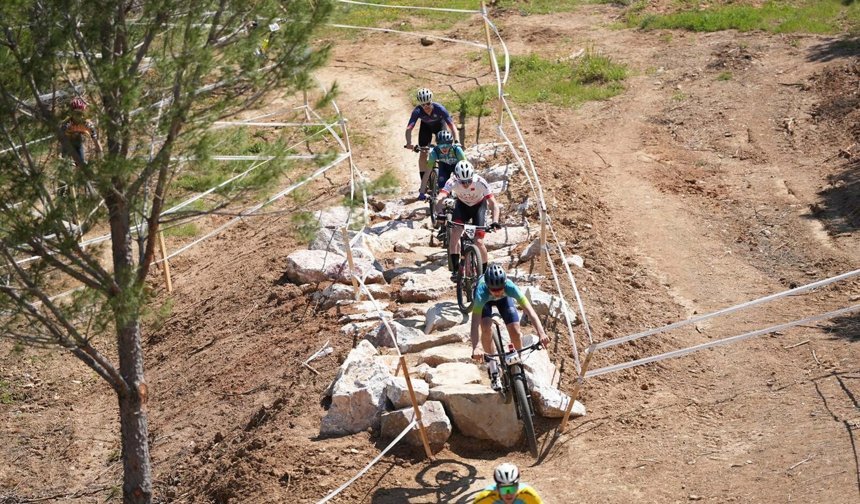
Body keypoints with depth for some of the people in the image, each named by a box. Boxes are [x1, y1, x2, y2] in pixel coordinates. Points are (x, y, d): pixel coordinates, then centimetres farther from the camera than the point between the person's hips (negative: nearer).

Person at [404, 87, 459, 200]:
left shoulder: (439, 108, -37)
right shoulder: (417, 111, -35)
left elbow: (452, 125, -38)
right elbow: (409, 128, -41)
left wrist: (456, 141, -51)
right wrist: (409, 143, -57)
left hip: (439, 124, -1)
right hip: (426, 126, 1)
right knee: (423, 154, -8)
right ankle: (423, 185, -2)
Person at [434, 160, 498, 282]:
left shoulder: (480, 182, -34)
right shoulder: (452, 182, -30)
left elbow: (493, 204, -36)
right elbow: (439, 199, -42)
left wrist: (495, 221, -52)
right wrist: (440, 214, -61)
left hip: (479, 205, -2)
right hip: (462, 205, 2)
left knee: (478, 242, -13)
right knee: (454, 233, -22)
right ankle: (455, 270, -12)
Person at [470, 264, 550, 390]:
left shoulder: (510, 286, -41)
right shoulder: (481, 291, -45)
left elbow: (528, 309, -47)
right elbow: (475, 321, -52)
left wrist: (541, 332, -59)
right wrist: (475, 348, -64)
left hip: (504, 298, 1)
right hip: (485, 299, -1)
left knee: (515, 331, -14)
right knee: (486, 328, -25)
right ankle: (493, 368, -7)